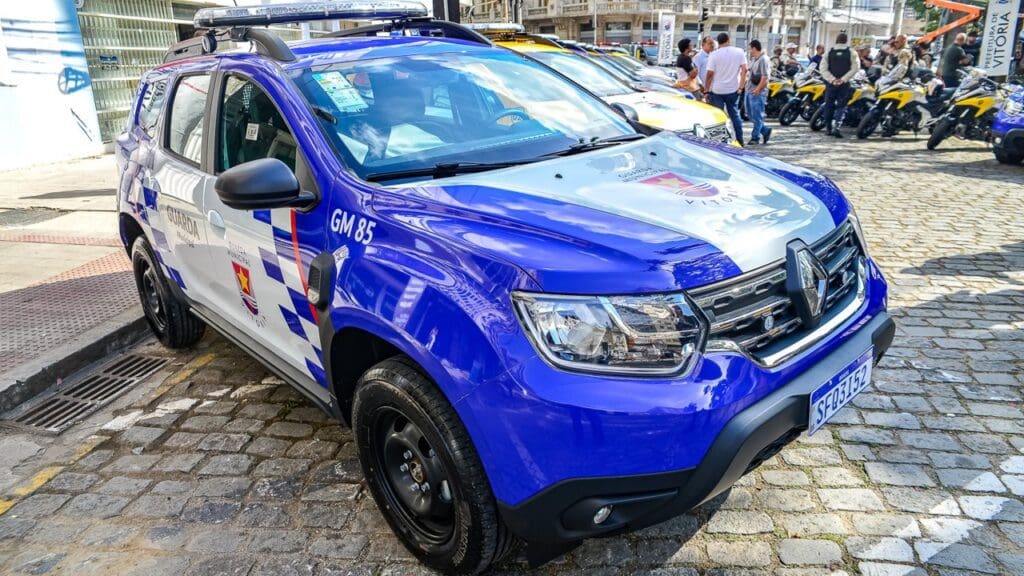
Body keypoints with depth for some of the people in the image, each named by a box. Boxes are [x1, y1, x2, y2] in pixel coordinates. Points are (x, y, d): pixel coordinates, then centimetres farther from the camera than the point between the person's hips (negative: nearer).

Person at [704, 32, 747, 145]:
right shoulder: (739, 52, 1)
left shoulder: (714, 55, -8)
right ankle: (740, 141, 19)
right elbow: (744, 69, -4)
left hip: (717, 90, -3)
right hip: (733, 90, 3)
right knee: (735, 115, 15)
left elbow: (710, 74, -11)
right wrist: (741, 87, 0)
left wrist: (706, 91, -4)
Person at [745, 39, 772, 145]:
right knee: (750, 114, 14)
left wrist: (758, 89, -21)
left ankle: (755, 137, 5)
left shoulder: (763, 60, -14)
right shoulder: (753, 59, 14)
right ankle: (766, 131, 24)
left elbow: (765, 77, -19)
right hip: (749, 91, 10)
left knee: (757, 116, -2)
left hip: (758, 93, -10)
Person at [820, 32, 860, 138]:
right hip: (844, 84, -1)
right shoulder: (851, 52, 0)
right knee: (841, 106, 0)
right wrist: (843, 79, -11)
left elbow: (823, 68, -6)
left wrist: (832, 79, -10)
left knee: (829, 105, 12)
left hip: (831, 83, 1)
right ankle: (836, 126, -17)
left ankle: (828, 128, 15)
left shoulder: (829, 52, 3)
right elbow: (855, 68, -9)